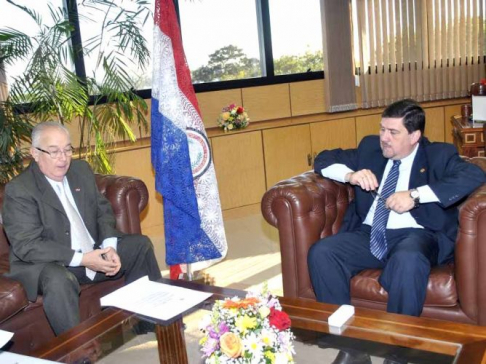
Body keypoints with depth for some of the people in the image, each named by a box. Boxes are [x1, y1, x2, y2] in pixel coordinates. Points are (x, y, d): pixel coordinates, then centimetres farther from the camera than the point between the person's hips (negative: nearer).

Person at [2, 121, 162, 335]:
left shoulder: (81, 170, 7)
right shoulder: (18, 190, -14)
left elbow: (103, 211, 10)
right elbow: (27, 246, -20)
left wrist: (109, 246, -11)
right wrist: (82, 259, -27)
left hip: (95, 252, 7)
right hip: (49, 264, -7)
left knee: (141, 245, 3)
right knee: (59, 280, -38)